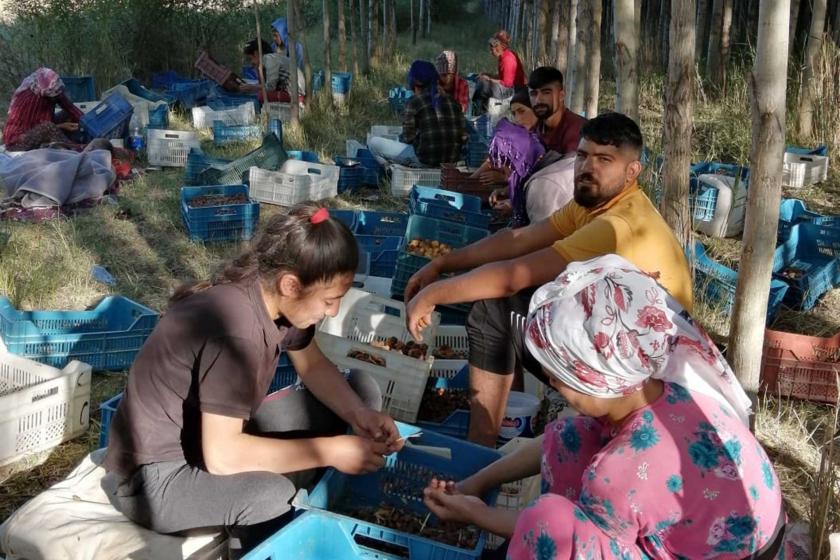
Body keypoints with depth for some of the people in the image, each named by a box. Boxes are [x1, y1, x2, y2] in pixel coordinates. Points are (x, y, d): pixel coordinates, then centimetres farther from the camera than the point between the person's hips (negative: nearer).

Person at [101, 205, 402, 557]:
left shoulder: (274, 296, -9)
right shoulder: (236, 329, -34)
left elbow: (314, 366, 6)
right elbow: (221, 455, -34)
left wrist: (359, 415, -12)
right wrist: (328, 451, -28)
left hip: (220, 435, 9)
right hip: (155, 475, -8)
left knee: (362, 388, 1)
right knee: (271, 496, -40)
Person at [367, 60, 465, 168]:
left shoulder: (414, 102, -7)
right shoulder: (452, 101, 7)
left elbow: (408, 137, -9)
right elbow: (463, 134, 6)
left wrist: (401, 138, 14)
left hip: (424, 160, -6)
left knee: (373, 142, 7)